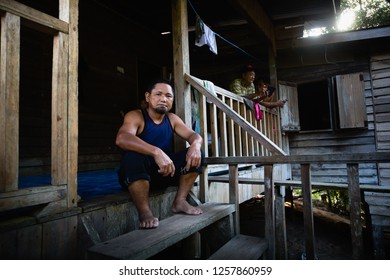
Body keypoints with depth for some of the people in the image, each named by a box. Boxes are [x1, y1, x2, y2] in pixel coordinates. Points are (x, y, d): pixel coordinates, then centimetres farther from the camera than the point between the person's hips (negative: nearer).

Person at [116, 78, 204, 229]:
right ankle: (144, 212, -24)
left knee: (196, 154, -10)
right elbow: (121, 139, -34)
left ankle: (180, 201, -4)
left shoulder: (172, 118, 5)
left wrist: (195, 145, -28)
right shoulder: (135, 116, -14)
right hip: (135, 175, -5)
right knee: (133, 156, -37)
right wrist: (156, 152, -48)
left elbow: (194, 135, -2)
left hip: (165, 172, 5)